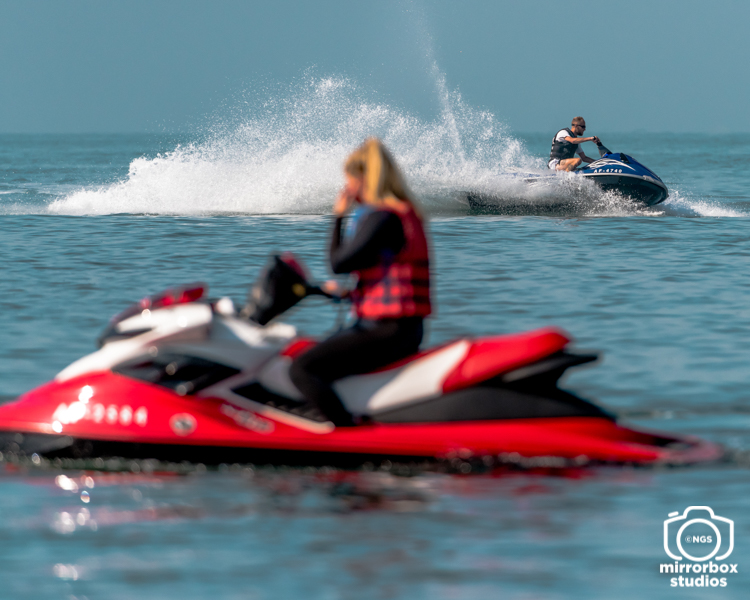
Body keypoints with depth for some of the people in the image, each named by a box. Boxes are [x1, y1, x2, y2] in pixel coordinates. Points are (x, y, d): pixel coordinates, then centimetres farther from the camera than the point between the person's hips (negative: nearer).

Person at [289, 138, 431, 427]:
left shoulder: (381, 217, -16)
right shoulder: (405, 212, 15)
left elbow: (339, 262, -17)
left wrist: (338, 216, -5)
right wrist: (350, 292, 17)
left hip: (384, 331, -11)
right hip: (408, 329, 11)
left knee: (302, 369, -18)